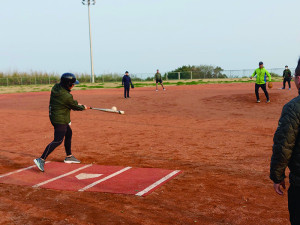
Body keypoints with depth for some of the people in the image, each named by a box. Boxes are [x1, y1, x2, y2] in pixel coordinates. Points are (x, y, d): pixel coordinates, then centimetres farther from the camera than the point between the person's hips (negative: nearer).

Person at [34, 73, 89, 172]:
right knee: (58, 140, -11)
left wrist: (77, 103, 10)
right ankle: (41, 159, -16)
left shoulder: (56, 87, 0)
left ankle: (69, 157, 34)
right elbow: (75, 107, -7)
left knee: (68, 133, 22)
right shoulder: (66, 96, -25)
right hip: (60, 120, -10)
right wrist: (83, 107, 11)